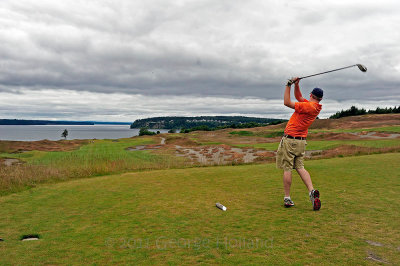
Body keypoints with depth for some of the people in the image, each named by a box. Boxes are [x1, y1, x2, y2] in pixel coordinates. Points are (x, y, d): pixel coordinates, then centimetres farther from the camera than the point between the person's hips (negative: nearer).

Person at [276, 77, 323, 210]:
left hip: (290, 139, -8)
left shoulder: (308, 106, -16)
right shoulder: (316, 107, 10)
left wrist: (288, 85, -7)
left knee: (287, 169, -2)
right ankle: (312, 191, -6)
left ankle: (287, 199, 3)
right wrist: (296, 85, 11)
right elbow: (299, 97, 23)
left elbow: (287, 102, -13)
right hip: (302, 141, 8)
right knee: (300, 167, 12)